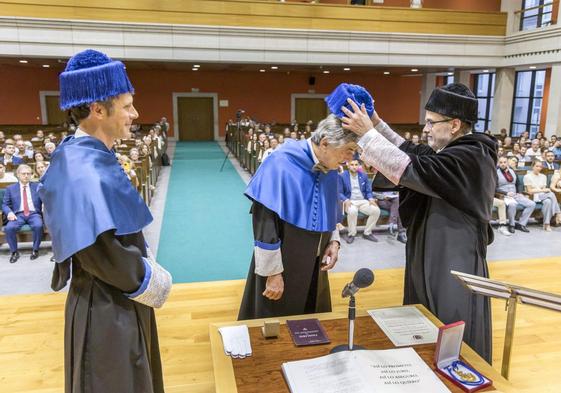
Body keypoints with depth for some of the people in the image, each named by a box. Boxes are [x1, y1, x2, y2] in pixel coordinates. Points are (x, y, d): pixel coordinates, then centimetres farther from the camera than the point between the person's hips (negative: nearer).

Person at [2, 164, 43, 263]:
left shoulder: (37, 186, 17)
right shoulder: (10, 188, 16)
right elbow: (5, 204, 12)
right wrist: (9, 212, -9)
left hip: (34, 214, -1)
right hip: (18, 215, 1)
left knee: (38, 226, -34)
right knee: (8, 228, -30)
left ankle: (35, 250, -13)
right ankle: (14, 252, -8)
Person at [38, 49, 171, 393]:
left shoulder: (90, 156, 3)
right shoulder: (84, 170, -27)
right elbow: (100, 251, -29)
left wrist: (145, 267, 8)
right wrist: (150, 281, -14)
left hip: (116, 298, 9)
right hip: (107, 306, -9)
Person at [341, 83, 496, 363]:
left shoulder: (469, 158, -24)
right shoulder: (461, 150, 6)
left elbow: (413, 170, -32)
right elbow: (413, 153, 12)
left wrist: (367, 133, -25)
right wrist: (377, 124, 5)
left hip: (454, 265, -10)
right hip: (437, 258, 10)